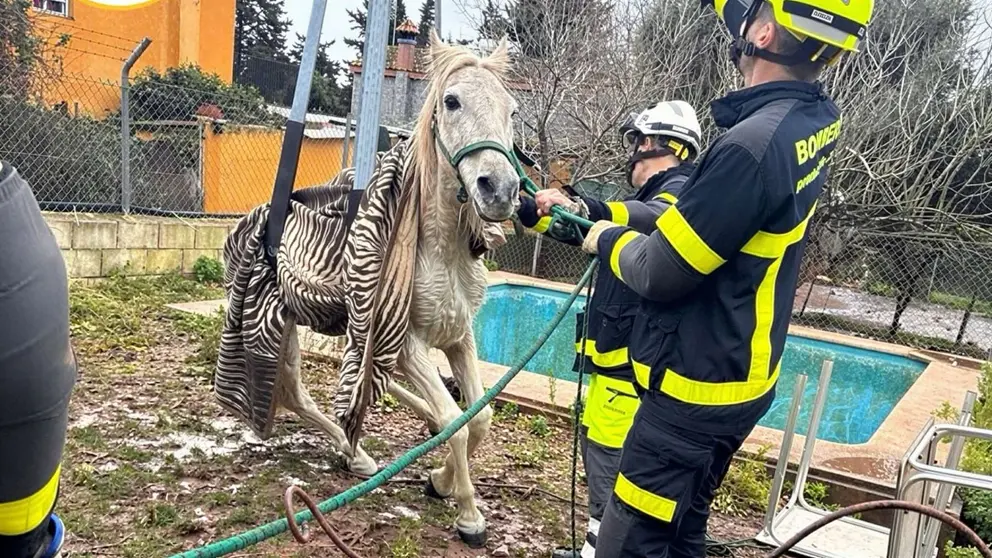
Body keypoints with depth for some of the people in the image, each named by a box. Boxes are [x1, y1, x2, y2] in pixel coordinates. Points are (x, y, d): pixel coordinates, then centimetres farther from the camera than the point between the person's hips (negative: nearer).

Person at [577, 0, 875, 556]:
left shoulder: (753, 145, -26)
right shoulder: (820, 118, 1)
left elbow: (660, 272, -20)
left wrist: (610, 239, 0)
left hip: (695, 389, -9)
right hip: (742, 377, 9)